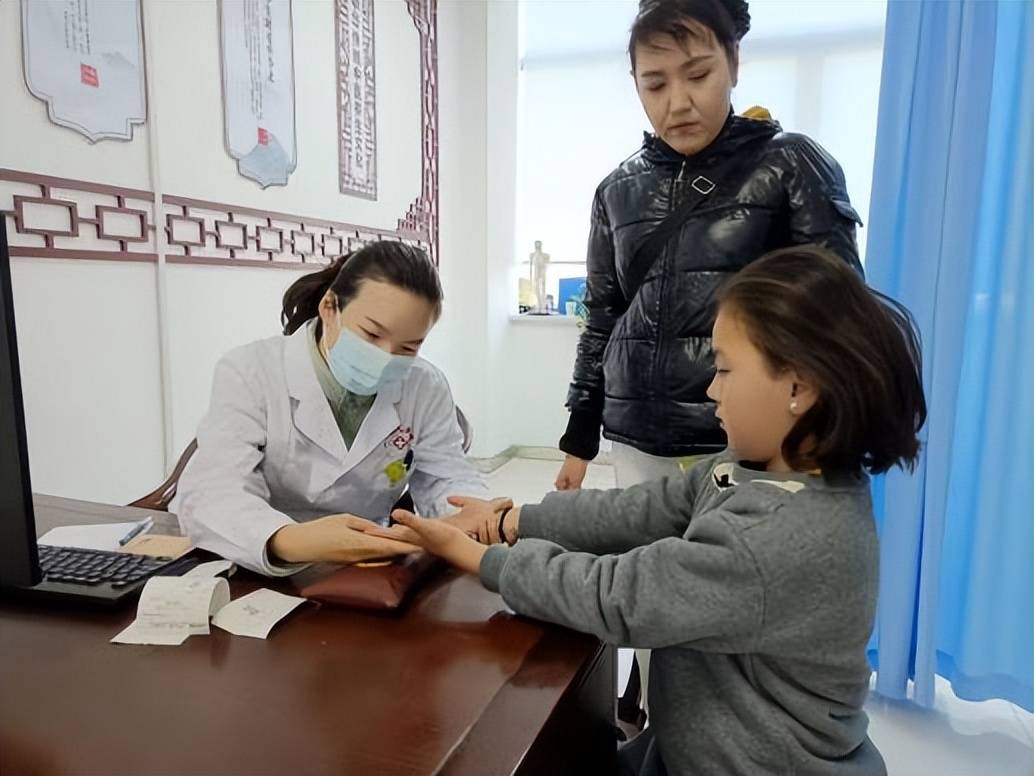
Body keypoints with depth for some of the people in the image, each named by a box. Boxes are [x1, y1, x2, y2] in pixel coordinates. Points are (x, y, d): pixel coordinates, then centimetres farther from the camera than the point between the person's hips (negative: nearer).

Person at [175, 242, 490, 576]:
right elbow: (210, 492, -22)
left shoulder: (427, 388, -2)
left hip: (371, 571, 2)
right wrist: (289, 541, -42)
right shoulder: (249, 373, -11)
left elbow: (447, 478, 0)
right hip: (263, 575, -1)